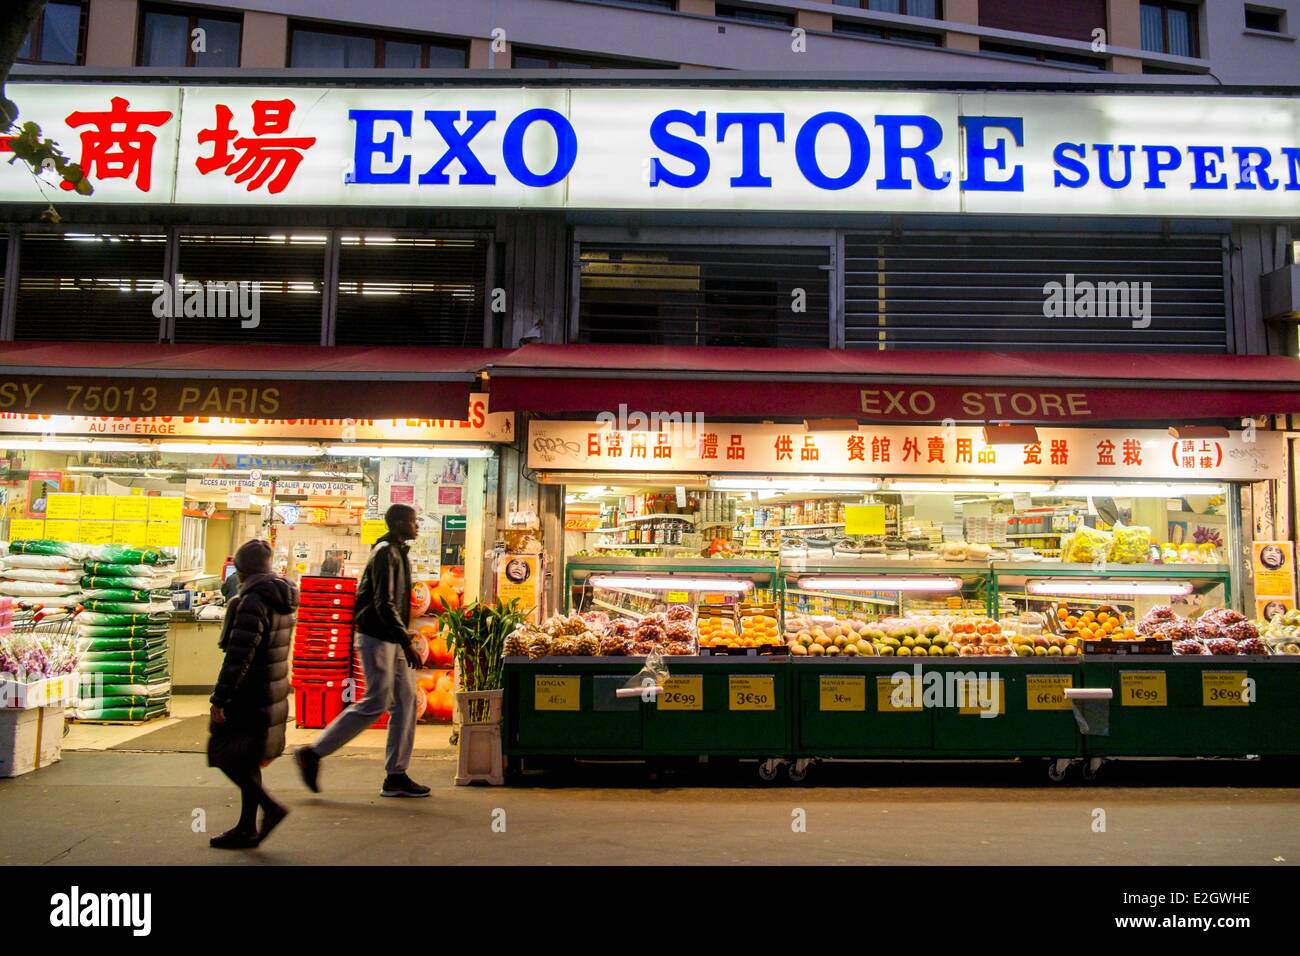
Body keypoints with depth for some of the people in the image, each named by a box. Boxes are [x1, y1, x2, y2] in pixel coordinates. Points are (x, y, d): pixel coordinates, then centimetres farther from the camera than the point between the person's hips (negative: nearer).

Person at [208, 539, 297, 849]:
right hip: (273, 693, 9)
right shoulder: (282, 601, 10)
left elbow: (238, 656, -23)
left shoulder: (253, 602, -18)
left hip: (249, 696, -9)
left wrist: (219, 699, -21)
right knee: (246, 760, 15)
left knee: (226, 756, 1)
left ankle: (270, 807, -4)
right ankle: (247, 828, 20)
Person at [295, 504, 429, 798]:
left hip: (391, 640, 10)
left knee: (406, 701, 6)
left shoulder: (397, 552, 16)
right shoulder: (385, 553, -14)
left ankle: (396, 776, 9)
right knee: (375, 704, -7)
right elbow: (384, 604, -22)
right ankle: (313, 754, 4)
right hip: (377, 638, -10)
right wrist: (407, 643, -24)